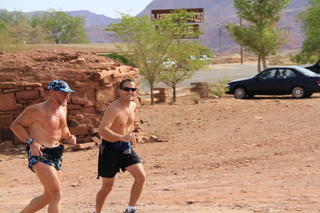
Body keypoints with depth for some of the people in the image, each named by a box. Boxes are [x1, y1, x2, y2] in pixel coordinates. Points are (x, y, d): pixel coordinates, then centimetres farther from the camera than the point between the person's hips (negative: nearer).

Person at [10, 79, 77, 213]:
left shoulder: (63, 108, 12)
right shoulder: (38, 110, -12)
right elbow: (15, 125, -8)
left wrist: (69, 136, 6)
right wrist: (31, 142, -20)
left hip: (55, 156, 9)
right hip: (39, 155, -9)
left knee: (48, 197, 15)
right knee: (56, 194, -18)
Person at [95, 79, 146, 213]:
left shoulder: (133, 106, 5)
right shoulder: (114, 108, -20)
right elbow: (102, 130, -33)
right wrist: (122, 137, -41)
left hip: (126, 148, 6)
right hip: (111, 149, -6)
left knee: (141, 177, -10)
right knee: (107, 187, 4)